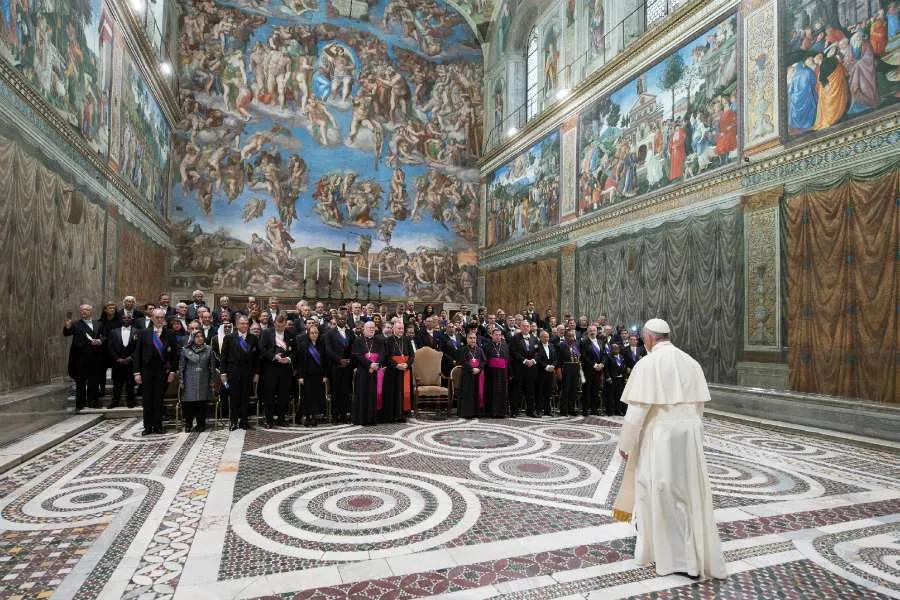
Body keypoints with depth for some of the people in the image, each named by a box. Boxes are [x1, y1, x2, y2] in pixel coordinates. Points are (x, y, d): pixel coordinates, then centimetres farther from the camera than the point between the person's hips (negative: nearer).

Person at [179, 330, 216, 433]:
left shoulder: (208, 350, 3)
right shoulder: (186, 350, 1)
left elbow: (212, 366, 7)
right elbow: (181, 366, 4)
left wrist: (212, 380, 4)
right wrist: (181, 381, 1)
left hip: (203, 382, 1)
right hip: (189, 381, -1)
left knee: (202, 404, 1)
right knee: (188, 403, -2)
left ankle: (201, 424, 14)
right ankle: (188, 425, 13)